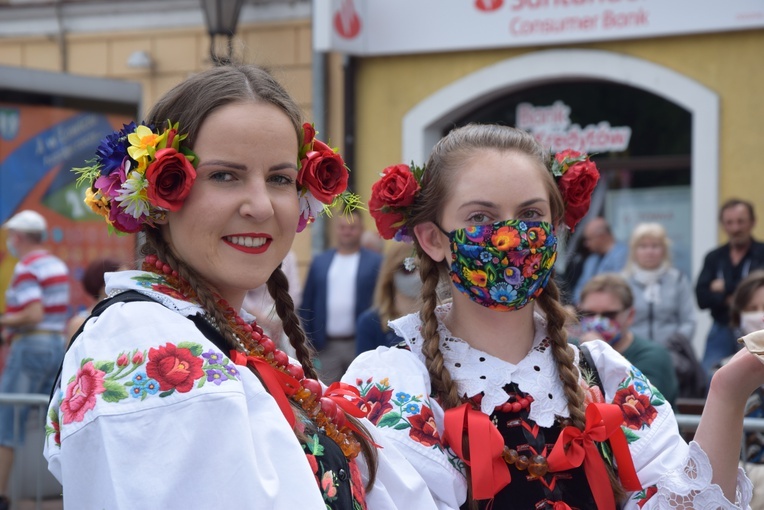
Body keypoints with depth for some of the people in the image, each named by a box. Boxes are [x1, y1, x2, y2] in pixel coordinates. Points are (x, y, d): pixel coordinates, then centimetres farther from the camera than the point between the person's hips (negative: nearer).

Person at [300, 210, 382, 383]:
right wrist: (308, 341, 6)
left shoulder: (376, 263, 2)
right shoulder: (320, 262, 11)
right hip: (327, 347, 3)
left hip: (361, 345, -3)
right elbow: (307, 304, 11)